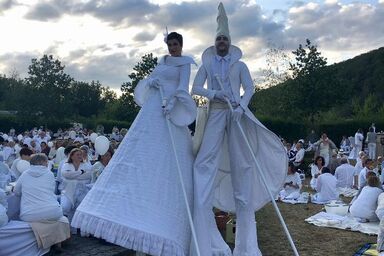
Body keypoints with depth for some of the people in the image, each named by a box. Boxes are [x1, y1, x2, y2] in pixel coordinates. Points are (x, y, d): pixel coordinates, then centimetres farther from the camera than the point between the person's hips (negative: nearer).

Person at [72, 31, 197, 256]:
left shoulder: (185, 63, 6)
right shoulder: (162, 61, 24)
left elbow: (183, 86, -8)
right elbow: (149, 81, 21)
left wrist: (172, 102, -24)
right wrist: (152, 82, -2)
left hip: (170, 113, -6)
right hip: (151, 111, 6)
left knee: (167, 165, -10)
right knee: (139, 157, -3)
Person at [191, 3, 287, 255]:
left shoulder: (239, 65, 13)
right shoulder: (207, 65, 15)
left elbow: (250, 88, 4)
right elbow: (196, 88, 6)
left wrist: (241, 105, -15)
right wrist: (214, 94, -12)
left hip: (237, 114, 0)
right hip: (215, 114, 1)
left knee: (240, 161, -2)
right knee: (206, 159, -9)